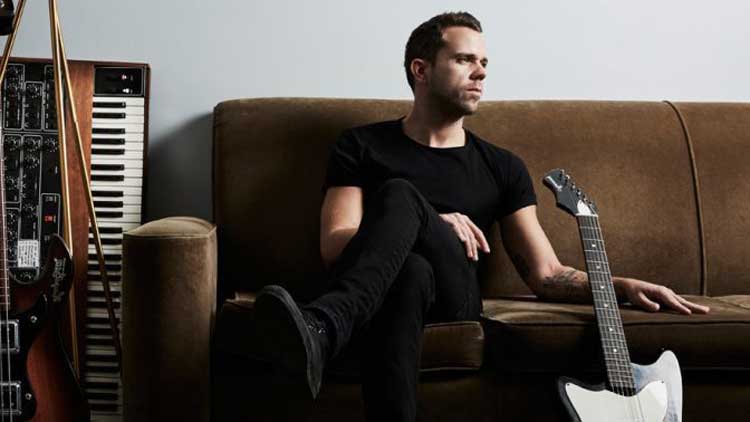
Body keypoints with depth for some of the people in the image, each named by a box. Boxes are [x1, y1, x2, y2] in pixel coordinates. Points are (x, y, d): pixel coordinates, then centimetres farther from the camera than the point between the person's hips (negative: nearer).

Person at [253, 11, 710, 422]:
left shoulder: (502, 167, 18)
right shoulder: (360, 147, 13)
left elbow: (545, 274, 15)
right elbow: (334, 248, 1)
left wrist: (624, 285, -3)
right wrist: (431, 225, -12)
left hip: (454, 299, 0)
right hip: (384, 289, 0)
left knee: (399, 195, -30)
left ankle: (325, 328, -54)